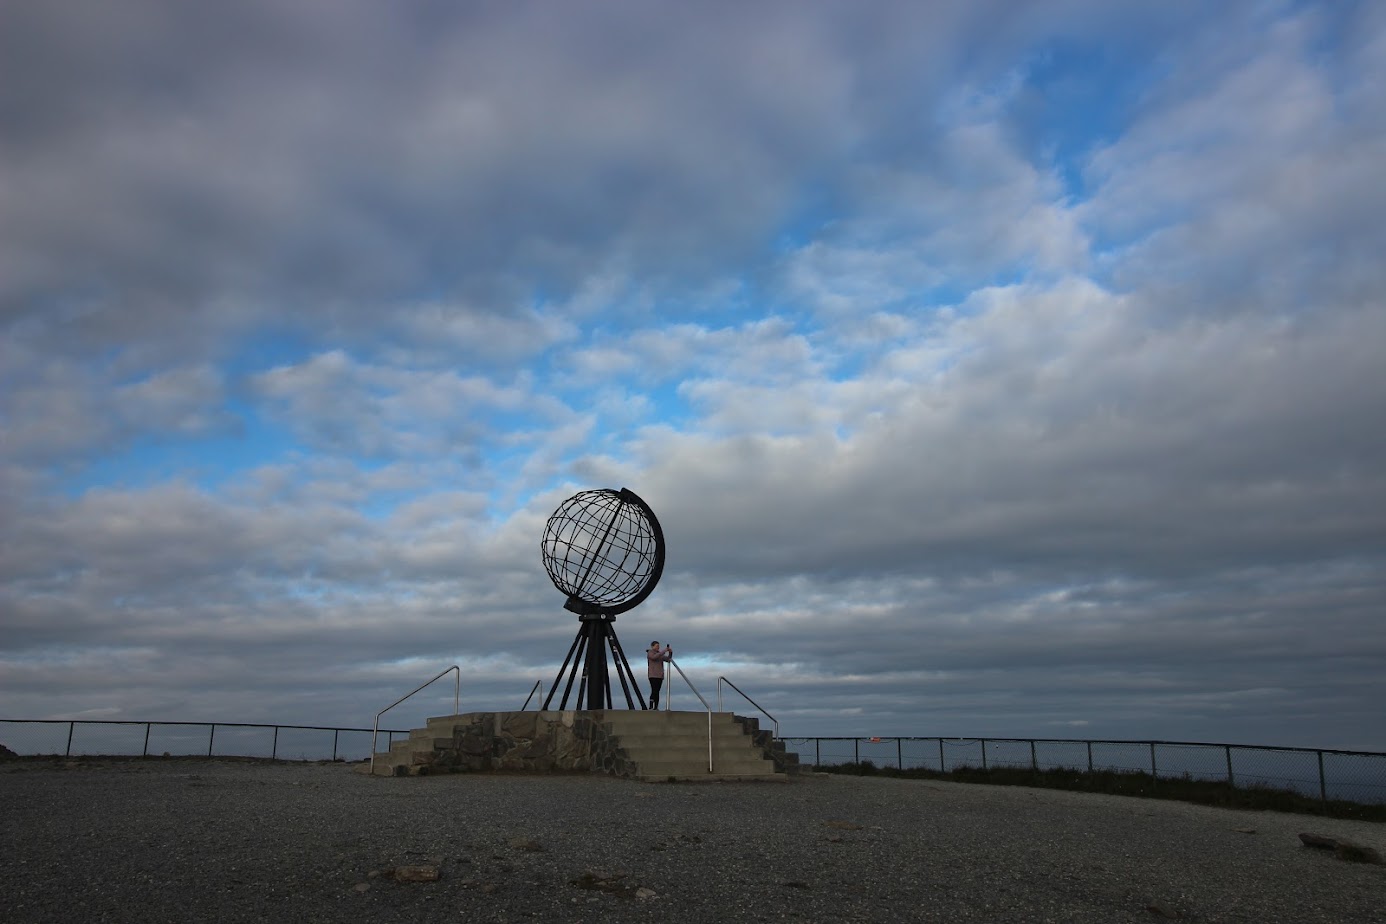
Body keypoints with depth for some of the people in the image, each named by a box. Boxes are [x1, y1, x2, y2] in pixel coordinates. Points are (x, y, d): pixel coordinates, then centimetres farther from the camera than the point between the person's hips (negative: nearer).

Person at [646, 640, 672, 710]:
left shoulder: (660, 654, 20)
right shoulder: (650, 653, 0)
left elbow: (668, 659, 13)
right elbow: (654, 657, -20)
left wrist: (670, 653, -4)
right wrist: (664, 651, -23)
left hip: (660, 675, 6)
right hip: (653, 675, -6)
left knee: (657, 692, 1)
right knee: (654, 691, -16)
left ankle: (656, 708, -2)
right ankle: (651, 707, -19)